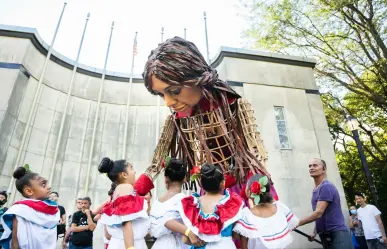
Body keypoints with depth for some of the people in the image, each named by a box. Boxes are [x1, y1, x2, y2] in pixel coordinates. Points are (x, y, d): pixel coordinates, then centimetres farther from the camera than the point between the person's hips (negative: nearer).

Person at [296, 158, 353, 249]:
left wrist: (296, 224, -22)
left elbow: (319, 213, -23)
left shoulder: (326, 187, -16)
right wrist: (314, 232, 12)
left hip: (337, 234, -8)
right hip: (325, 235, 9)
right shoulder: (315, 190, 13)